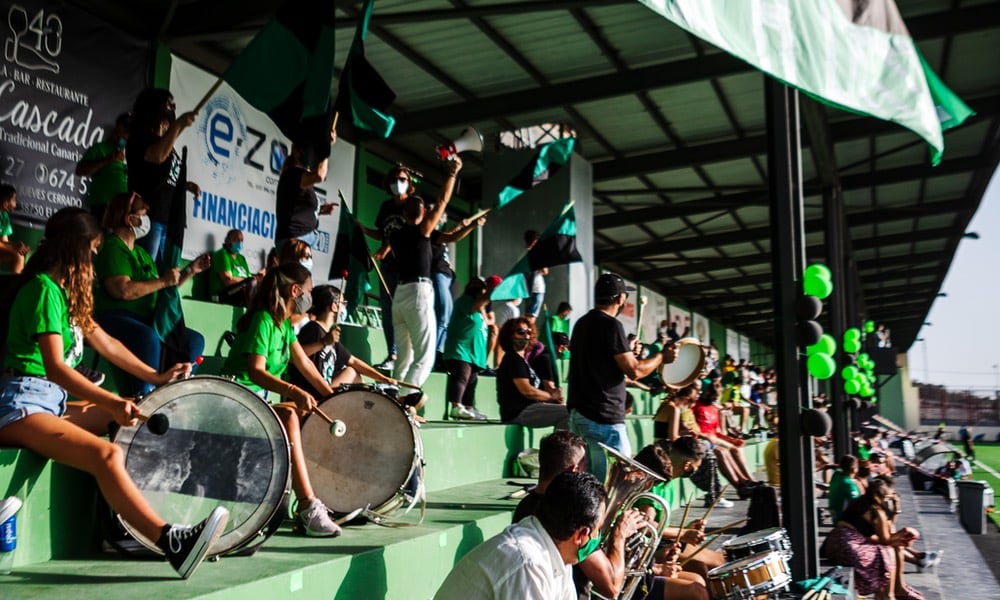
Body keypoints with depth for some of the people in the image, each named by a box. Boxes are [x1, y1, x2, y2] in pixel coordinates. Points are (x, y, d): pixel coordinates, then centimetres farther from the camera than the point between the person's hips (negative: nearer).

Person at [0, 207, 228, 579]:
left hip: (53, 401, 11)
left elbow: (107, 344, 20)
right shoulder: (45, 289, -13)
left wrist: (156, 377, 15)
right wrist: (112, 403, -32)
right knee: (107, 454, -31)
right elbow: (55, 368, -23)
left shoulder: (66, 291, 17)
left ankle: (123, 522, 0)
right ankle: (171, 542, -41)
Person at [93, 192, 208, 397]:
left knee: (194, 340, -1)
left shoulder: (141, 253, 21)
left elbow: (159, 288, 23)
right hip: (114, 318, -9)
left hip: (144, 320, 9)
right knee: (148, 339, -38)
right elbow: (123, 291, -22)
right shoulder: (112, 248, -8)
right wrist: (163, 281, -15)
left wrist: (190, 271, 16)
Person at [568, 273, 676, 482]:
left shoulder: (582, 323, 14)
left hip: (577, 413, 9)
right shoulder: (610, 325, -13)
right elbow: (634, 371, -16)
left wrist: (627, 352, 33)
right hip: (604, 418, -9)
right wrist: (662, 357, 0)